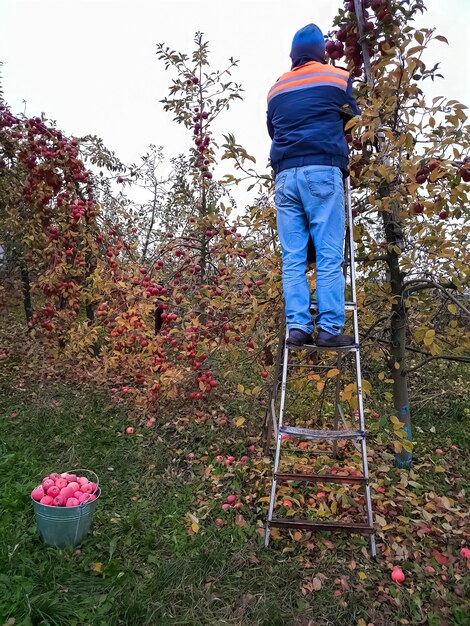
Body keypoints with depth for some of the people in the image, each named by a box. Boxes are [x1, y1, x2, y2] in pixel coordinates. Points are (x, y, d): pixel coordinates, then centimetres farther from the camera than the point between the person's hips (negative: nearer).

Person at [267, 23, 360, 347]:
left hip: (285, 175, 4)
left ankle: (298, 327, -5)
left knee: (293, 258, 0)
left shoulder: (276, 88, 20)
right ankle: (330, 328, -9)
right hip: (322, 171, -3)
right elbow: (355, 119, 23)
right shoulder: (337, 77, 12)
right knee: (329, 255, -6)